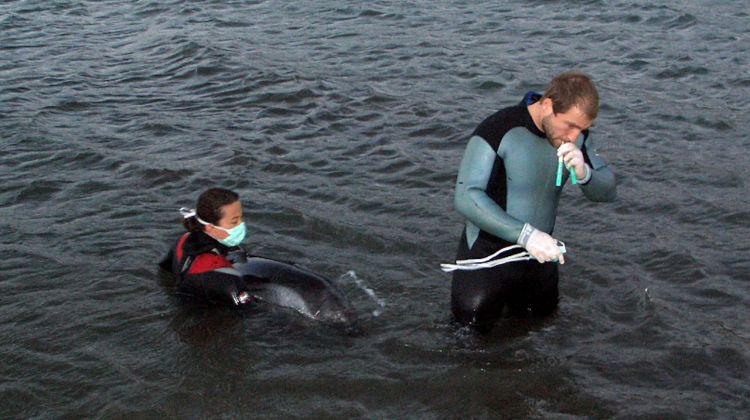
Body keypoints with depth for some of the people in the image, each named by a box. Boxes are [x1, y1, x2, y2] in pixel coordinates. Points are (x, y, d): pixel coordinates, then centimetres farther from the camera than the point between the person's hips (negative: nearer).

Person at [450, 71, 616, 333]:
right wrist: (525, 234, -38)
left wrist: (583, 173, -25)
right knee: (475, 316, -16)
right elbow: (466, 197, -31)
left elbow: (607, 192, -1)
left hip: (538, 252, 6)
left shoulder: (576, 134, -5)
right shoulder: (499, 130, -26)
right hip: (489, 248, -5)